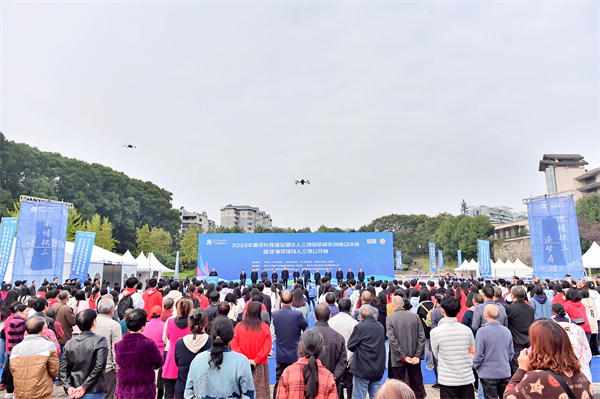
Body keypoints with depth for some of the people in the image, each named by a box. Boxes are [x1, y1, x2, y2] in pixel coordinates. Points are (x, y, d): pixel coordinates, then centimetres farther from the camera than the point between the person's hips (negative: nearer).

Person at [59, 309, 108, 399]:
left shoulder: (69, 343, 4)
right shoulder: (100, 341, -11)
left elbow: (62, 369, 1)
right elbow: (99, 367, -18)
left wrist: (68, 387, -4)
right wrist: (84, 387, -11)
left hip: (73, 392, 5)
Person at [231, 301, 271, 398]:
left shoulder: (238, 327, -5)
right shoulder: (265, 327, -7)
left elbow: (234, 347, -8)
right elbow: (267, 347, -11)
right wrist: (256, 360, -8)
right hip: (261, 365, -1)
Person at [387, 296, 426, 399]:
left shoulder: (390, 318, -10)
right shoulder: (415, 316, -2)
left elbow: (392, 340, -15)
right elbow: (422, 337, -4)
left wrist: (403, 357, -11)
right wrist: (418, 355, -3)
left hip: (398, 359, -3)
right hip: (414, 357, 3)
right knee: (417, 386, 14)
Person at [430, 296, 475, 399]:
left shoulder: (435, 332, -12)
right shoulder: (467, 330, -3)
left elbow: (436, 355, 3)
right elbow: (473, 353, 11)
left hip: (447, 381, -3)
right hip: (467, 379, 3)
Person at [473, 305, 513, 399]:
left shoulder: (482, 331, -18)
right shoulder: (507, 331, 0)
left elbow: (478, 355, -13)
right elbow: (511, 353, 11)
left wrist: (476, 366, 4)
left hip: (488, 374, -5)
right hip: (505, 373, 5)